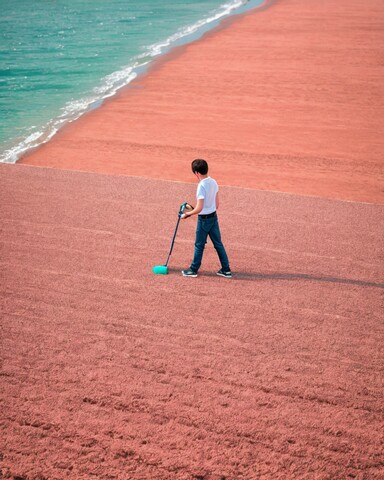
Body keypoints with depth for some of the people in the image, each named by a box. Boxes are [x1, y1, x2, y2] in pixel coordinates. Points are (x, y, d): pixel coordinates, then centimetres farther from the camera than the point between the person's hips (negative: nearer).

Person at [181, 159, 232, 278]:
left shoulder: (202, 186, -22)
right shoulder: (214, 182, 2)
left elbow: (199, 208, -24)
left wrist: (187, 214, -10)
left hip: (204, 219, -7)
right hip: (214, 216, 7)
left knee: (199, 245, 7)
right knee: (218, 244, 13)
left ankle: (193, 270, 21)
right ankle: (226, 270, 17)